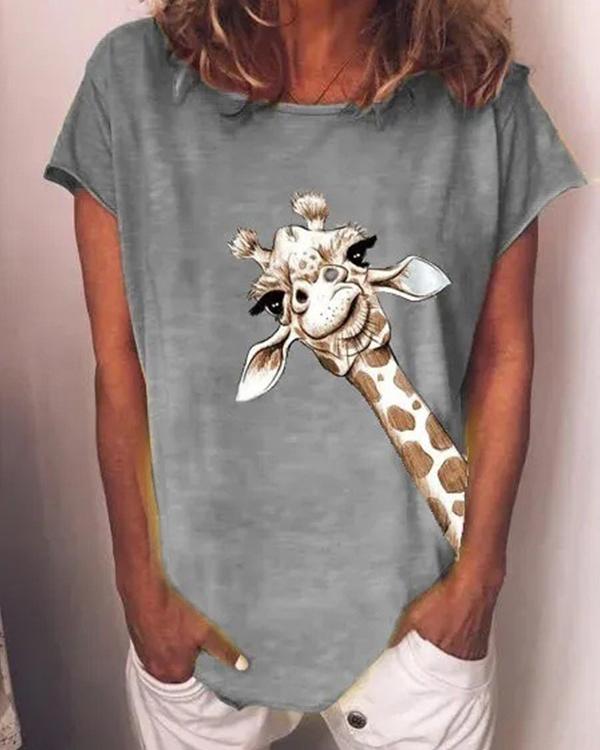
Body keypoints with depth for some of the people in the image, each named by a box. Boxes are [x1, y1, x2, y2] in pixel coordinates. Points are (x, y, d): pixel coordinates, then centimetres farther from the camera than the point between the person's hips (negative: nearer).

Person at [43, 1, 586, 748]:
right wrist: (140, 581, -3)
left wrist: (478, 576, -1)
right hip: (202, 593, 1)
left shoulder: (486, 103, -10)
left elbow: (503, 359, -5)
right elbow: (119, 362, -9)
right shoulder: (132, 82, -12)